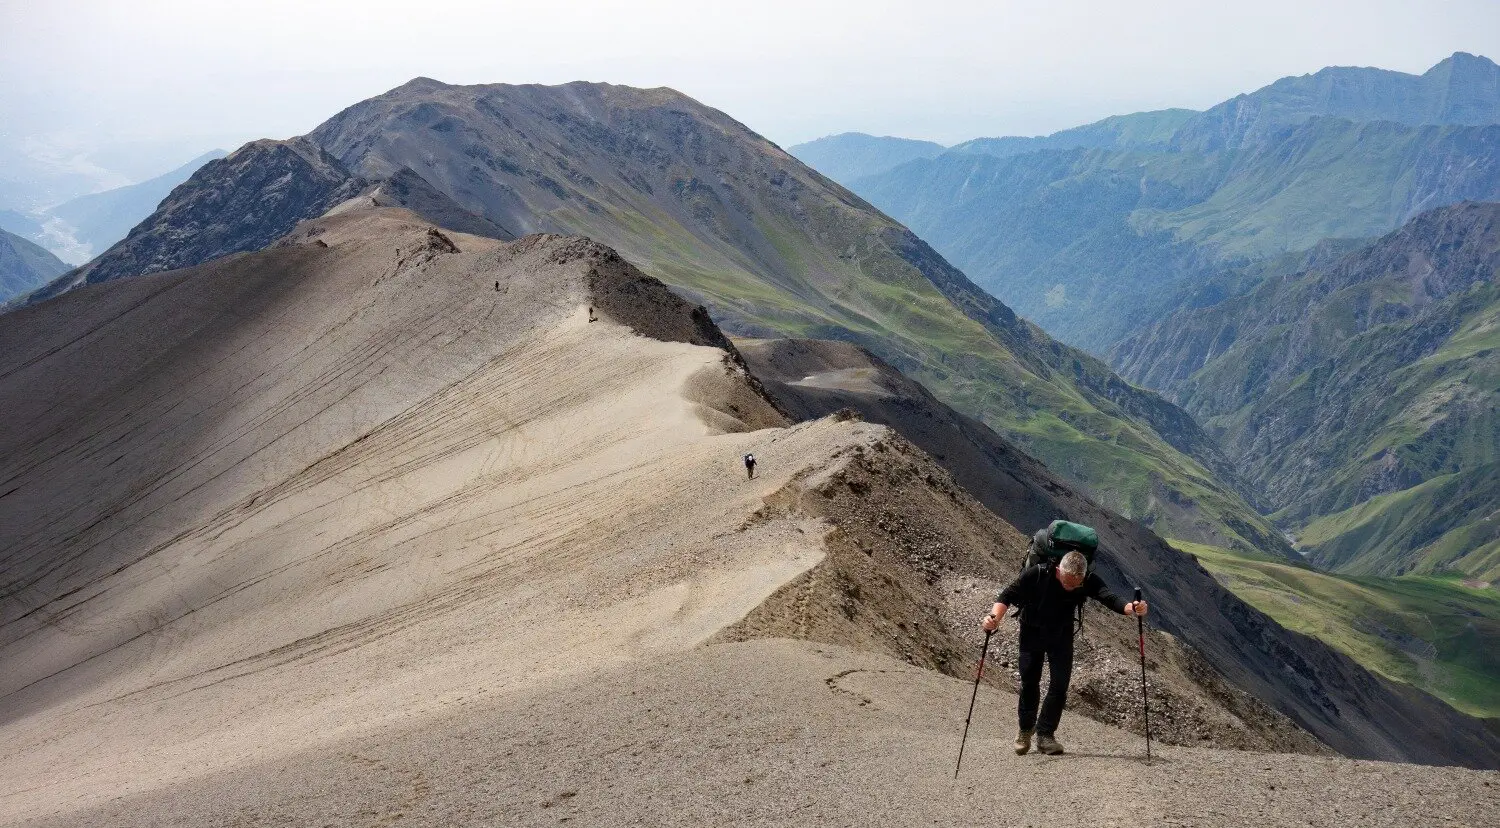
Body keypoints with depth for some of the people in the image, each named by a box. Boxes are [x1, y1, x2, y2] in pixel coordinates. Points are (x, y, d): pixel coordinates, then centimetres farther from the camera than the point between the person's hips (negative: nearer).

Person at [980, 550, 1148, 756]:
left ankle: (1045, 734, 5)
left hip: (1062, 636, 1)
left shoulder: (1088, 581, -26)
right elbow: (1008, 595, -26)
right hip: (1032, 633, -1)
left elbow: (1109, 598, -37)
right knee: (1029, 683, 1)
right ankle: (1026, 728, 24)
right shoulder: (1037, 574, -31)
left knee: (1060, 684, -7)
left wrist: (1130, 608, -58)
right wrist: (995, 617, -43)